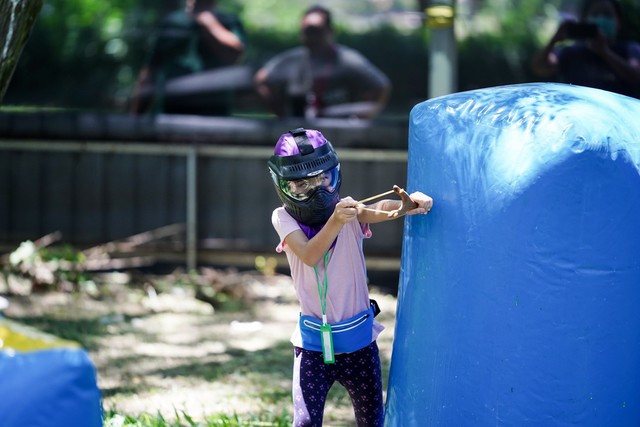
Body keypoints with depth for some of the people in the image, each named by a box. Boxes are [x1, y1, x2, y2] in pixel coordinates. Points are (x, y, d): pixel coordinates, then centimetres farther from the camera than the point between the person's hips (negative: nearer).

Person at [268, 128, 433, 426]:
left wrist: (410, 203, -51)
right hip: (313, 343, -1)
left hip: (358, 342, 1)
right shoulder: (283, 218, -7)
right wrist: (335, 222, -42)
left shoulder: (349, 212, -7)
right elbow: (309, 255, -25)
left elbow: (379, 210, -29)